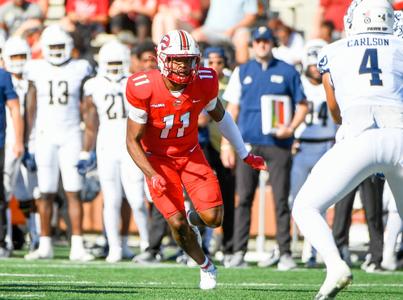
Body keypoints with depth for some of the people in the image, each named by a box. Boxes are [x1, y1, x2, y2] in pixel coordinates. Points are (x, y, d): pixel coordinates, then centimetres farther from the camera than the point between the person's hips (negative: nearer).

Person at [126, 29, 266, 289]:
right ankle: (205, 266, 20)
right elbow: (133, 140, -18)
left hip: (190, 154, 2)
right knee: (177, 223, -10)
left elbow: (220, 116, 5)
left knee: (213, 217, -10)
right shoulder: (143, 89, -26)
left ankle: (193, 219, 28)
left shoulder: (204, 83, -17)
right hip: (158, 159, -2)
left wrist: (244, 153, 13)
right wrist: (152, 175, -30)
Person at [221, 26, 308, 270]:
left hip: (278, 144, -2)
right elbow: (232, 108, 12)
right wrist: (226, 144, 5)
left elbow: (302, 105, 8)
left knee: (281, 200, -3)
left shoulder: (288, 72, 6)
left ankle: (285, 253, 0)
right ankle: (239, 253, 0)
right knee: (244, 199, -1)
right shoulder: (242, 72, 13)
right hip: (248, 143, 2)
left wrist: (290, 128, -9)